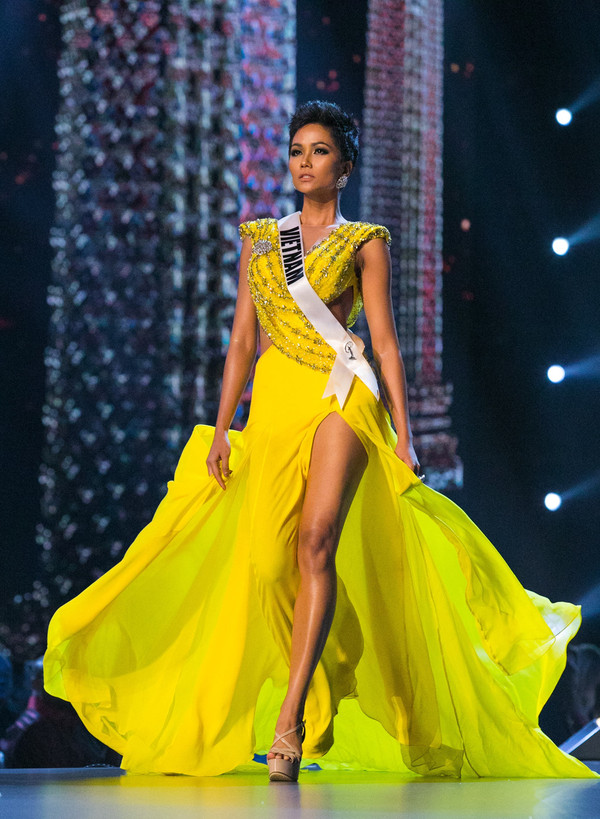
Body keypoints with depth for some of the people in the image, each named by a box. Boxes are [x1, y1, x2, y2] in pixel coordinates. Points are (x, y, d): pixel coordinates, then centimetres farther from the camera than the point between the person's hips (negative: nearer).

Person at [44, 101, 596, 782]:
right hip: (273, 402, 4)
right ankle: (314, 713, 12)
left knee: (317, 541, -21)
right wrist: (221, 428, 6)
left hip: (341, 395, -4)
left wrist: (403, 438, -3)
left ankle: (288, 723, -29)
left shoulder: (365, 241, 9)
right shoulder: (258, 239, 18)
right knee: (267, 560, -3)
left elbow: (384, 340, 4)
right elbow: (243, 339, 15)